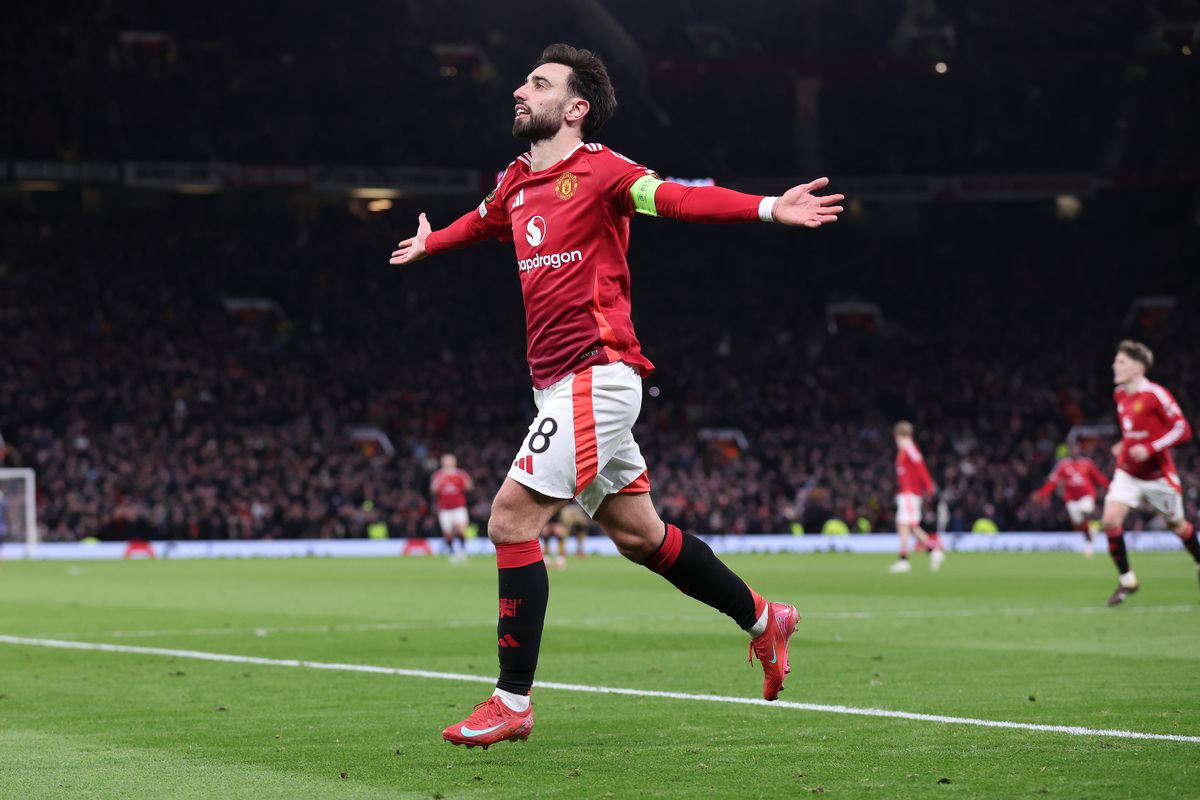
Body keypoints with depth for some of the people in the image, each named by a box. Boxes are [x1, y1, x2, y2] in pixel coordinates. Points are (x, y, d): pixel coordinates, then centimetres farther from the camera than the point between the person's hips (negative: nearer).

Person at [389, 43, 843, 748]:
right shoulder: (517, 186, 15)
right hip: (558, 384, 8)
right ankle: (763, 620, 32)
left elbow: (679, 199, -22)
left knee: (512, 519, -14)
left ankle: (513, 702, -9)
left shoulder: (600, 170, -8)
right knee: (638, 534, 14)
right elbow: (480, 223, 37)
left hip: (595, 377, -8)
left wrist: (767, 209, -38)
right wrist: (428, 245, 56)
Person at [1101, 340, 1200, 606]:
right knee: (1110, 519, -15)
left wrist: (1150, 449, -27)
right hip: (1128, 472, 5)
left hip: (1157, 474, -5)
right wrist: (1124, 445, 7)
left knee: (1177, 525, 12)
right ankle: (1126, 580, -3)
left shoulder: (1155, 394, -19)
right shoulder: (1120, 395, 3)